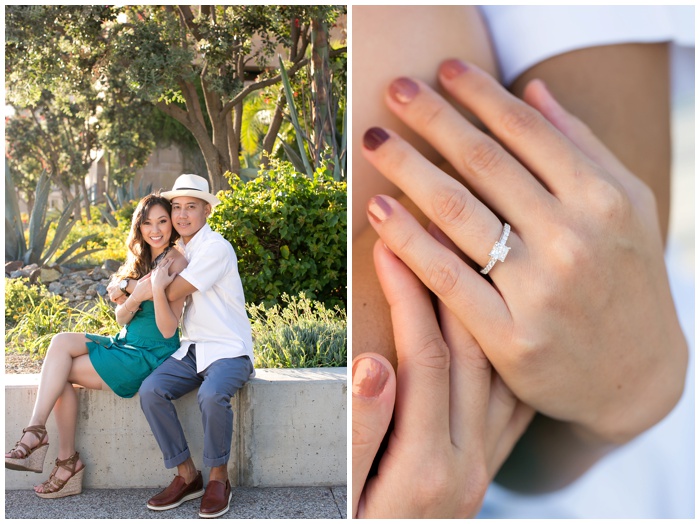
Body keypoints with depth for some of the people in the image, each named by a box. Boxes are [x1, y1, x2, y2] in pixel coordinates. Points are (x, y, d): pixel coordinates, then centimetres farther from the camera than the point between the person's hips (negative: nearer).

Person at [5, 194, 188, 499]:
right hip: (126, 343, 8)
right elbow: (121, 318, 7)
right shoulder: (140, 261, 13)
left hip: (152, 356, -8)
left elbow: (168, 330, -17)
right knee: (61, 342, -15)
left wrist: (158, 290, -31)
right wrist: (136, 296, -14)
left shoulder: (175, 262, -11)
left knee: (59, 371, -13)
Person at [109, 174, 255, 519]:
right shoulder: (179, 250, 15)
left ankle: (218, 478, -12)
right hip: (192, 349, 7)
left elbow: (170, 292, -15)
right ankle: (187, 476, -6)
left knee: (212, 394, -36)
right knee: (150, 390, -20)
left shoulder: (215, 247, -11)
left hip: (229, 351, -7)